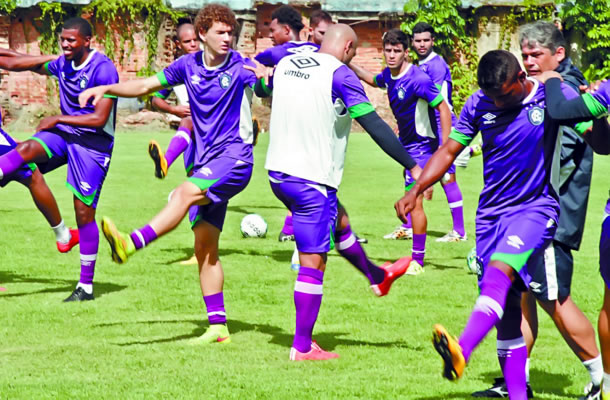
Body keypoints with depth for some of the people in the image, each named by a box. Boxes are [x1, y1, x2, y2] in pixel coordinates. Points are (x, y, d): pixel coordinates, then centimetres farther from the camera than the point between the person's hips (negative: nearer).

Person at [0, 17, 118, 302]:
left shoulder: (103, 69, -18)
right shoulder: (63, 64, 3)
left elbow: (99, 119, -20)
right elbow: (32, 66, 25)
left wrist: (57, 119, -16)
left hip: (92, 143, -6)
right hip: (63, 133, 6)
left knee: (84, 213, -3)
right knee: (26, 149, -25)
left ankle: (86, 286, 6)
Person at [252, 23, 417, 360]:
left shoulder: (286, 64, 8)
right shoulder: (339, 74, -12)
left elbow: (262, 89, 31)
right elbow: (375, 126, -17)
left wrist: (262, 77, 54)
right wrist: (413, 167, -14)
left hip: (278, 172, 8)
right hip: (312, 179, -8)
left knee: (336, 219, 31)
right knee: (313, 263, -2)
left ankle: (377, 276, 51)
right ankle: (302, 348, 1)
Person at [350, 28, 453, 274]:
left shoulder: (418, 79, -23)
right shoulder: (388, 76, 2)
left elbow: (443, 109, -20)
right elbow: (372, 80, 29)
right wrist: (349, 65, 21)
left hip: (422, 145, -8)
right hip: (406, 144, 8)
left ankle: (418, 262, -9)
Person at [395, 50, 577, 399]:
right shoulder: (479, 104, 2)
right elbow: (449, 150, 9)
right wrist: (415, 191, 0)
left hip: (537, 207, -5)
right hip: (492, 211, 5)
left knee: (499, 271, -30)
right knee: (507, 308, 3)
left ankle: (462, 350, -50)